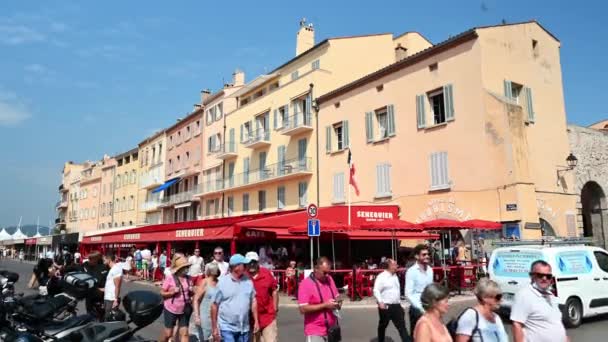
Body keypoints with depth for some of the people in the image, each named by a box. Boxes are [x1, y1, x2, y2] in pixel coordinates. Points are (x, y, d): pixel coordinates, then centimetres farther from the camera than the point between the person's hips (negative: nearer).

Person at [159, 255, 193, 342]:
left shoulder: (188, 278, -1)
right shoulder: (170, 278, -14)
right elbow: (162, 293, -9)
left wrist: (191, 291, -11)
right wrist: (172, 292, -24)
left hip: (184, 310, 3)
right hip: (171, 310, -3)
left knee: (184, 333, 3)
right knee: (168, 333, 10)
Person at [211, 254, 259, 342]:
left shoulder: (248, 281, 2)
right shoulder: (222, 282, -9)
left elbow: (253, 301, 9)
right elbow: (214, 305, -5)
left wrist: (256, 321, 8)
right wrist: (214, 328, -3)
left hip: (244, 328, 4)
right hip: (227, 327, -4)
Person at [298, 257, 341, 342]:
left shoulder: (330, 280, 5)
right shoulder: (306, 283, -13)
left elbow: (337, 297, 17)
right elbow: (303, 309, -19)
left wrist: (338, 303, -7)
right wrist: (325, 305, -21)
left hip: (332, 329, 6)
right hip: (315, 331, -6)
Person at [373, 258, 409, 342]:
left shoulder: (395, 276, 12)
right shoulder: (381, 276, -12)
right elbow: (376, 290, -17)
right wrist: (380, 302, -26)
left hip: (396, 305, 6)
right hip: (386, 306, -6)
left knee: (401, 326, 1)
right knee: (383, 326, 10)